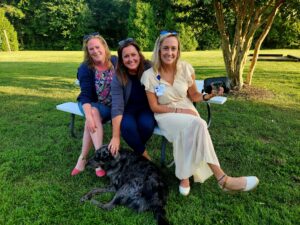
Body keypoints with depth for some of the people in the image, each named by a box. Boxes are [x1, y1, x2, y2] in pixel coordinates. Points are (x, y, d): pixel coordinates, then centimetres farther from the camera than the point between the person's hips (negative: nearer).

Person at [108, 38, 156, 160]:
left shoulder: (150, 68, -15)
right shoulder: (118, 77, -15)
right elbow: (117, 106, -22)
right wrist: (116, 137, -27)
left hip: (147, 108, 0)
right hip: (129, 109, 0)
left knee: (146, 124, -31)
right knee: (127, 126, -31)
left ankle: (137, 148, 2)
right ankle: (144, 155, -5)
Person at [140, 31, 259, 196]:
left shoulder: (186, 68, -2)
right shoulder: (149, 75, -10)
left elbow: (194, 96, 5)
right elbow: (154, 107, -7)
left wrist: (208, 96, -16)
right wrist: (178, 110, -17)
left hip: (187, 112, 3)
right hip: (166, 116, -3)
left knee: (187, 132, -34)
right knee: (197, 124, -32)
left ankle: (184, 177, -14)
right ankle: (221, 178, -24)